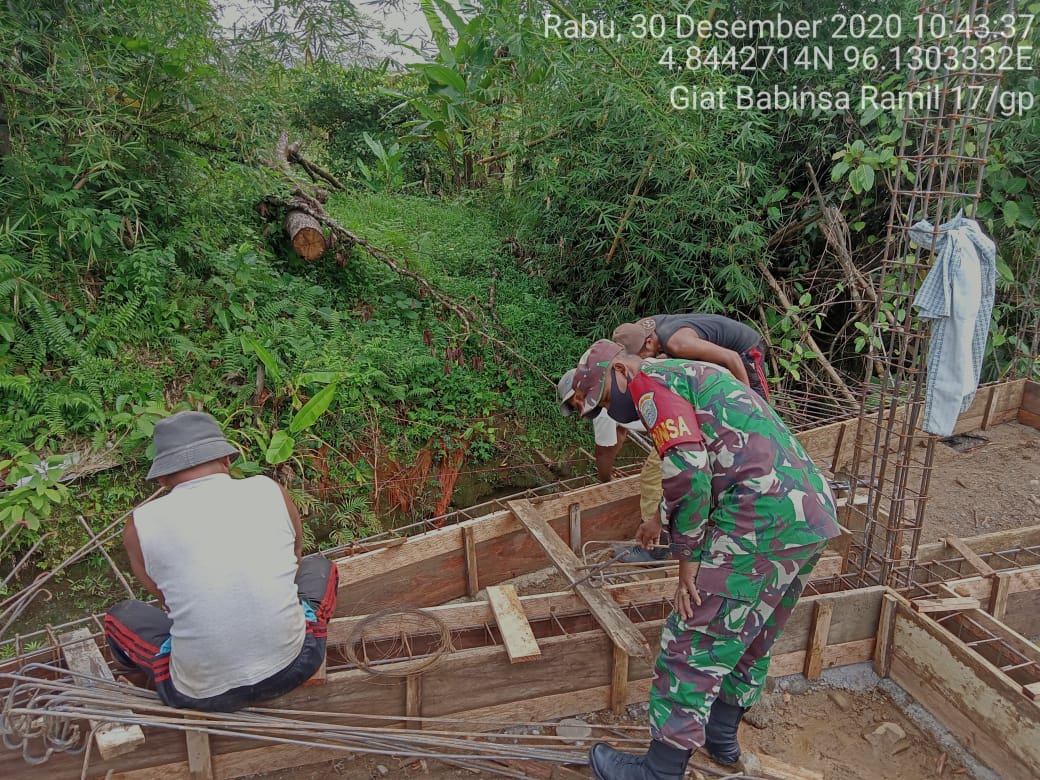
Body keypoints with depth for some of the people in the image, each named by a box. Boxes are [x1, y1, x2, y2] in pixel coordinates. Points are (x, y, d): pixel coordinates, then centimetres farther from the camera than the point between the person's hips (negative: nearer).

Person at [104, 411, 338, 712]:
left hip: (204, 694, 0)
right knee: (319, 568, 27)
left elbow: (167, 601, 11)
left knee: (120, 615, 25)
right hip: (292, 668, 1)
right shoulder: (271, 491, -2)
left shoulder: (141, 525, -5)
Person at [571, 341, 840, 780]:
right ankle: (722, 736, 41)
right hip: (814, 517, 10)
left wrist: (688, 560, -10)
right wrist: (665, 518, 39)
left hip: (764, 521, -10)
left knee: (695, 644, 0)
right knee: (752, 636, 24)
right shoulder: (695, 377, 27)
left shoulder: (651, 380, -3)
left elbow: (687, 469, -17)